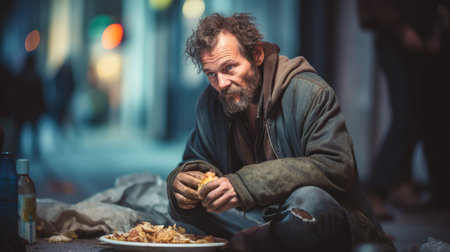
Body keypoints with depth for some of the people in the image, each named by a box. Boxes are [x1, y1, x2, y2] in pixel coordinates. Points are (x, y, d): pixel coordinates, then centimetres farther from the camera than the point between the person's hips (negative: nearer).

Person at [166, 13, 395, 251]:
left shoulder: (310, 93, -14)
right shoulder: (210, 102, 5)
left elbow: (336, 167, -25)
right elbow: (196, 162, 13)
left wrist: (245, 184, -33)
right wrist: (182, 180, -16)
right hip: (262, 218, 6)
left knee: (309, 201, -39)